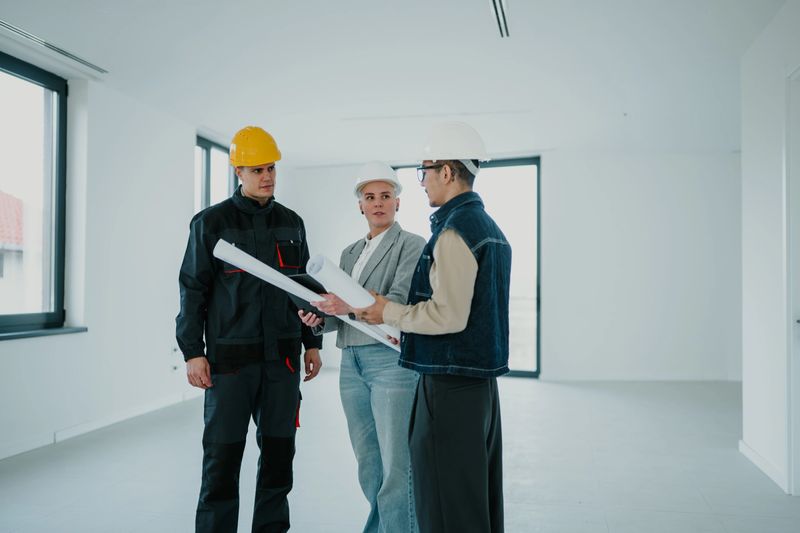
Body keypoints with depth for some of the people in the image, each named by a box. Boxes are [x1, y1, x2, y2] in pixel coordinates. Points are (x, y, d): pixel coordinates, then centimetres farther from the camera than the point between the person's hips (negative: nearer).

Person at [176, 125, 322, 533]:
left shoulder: (292, 223, 11)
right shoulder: (211, 222, 0)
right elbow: (193, 289, -2)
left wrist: (312, 342, 12)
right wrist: (193, 352, -7)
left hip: (282, 357, 4)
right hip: (230, 357, -4)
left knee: (279, 452, 9)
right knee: (223, 454, 1)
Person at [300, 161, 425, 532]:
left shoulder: (412, 245, 0)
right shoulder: (349, 254, 20)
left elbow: (400, 301, -14)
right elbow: (341, 308, 16)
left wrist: (351, 306, -29)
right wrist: (320, 317, -6)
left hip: (392, 360, -6)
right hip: (351, 363, 6)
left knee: (396, 467, -7)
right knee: (368, 467, 12)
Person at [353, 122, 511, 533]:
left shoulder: (454, 230, -16)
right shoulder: (491, 228, 14)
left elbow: (449, 315, -22)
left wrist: (388, 311, -9)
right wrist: (406, 321, 17)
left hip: (449, 384, -10)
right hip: (483, 378, 10)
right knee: (479, 496, 18)